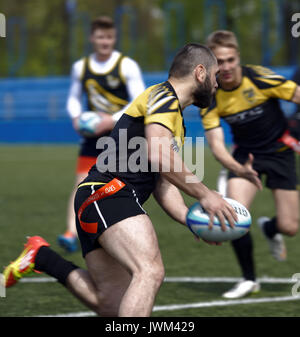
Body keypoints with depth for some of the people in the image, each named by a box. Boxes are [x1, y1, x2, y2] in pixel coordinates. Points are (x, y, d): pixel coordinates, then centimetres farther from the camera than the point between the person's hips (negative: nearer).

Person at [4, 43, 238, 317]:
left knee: (113, 304, 5)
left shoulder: (178, 124, 27)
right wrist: (204, 195, -14)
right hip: (107, 193, -10)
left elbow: (164, 186, 24)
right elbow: (158, 156, -19)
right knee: (151, 272, -28)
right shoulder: (162, 96, -3)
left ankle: (41, 257, 19)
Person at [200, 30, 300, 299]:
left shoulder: (259, 78, -25)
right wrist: (239, 169, -40)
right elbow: (216, 143, -21)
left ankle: (269, 229, 35)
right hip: (246, 154, 1)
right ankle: (249, 279, 1)